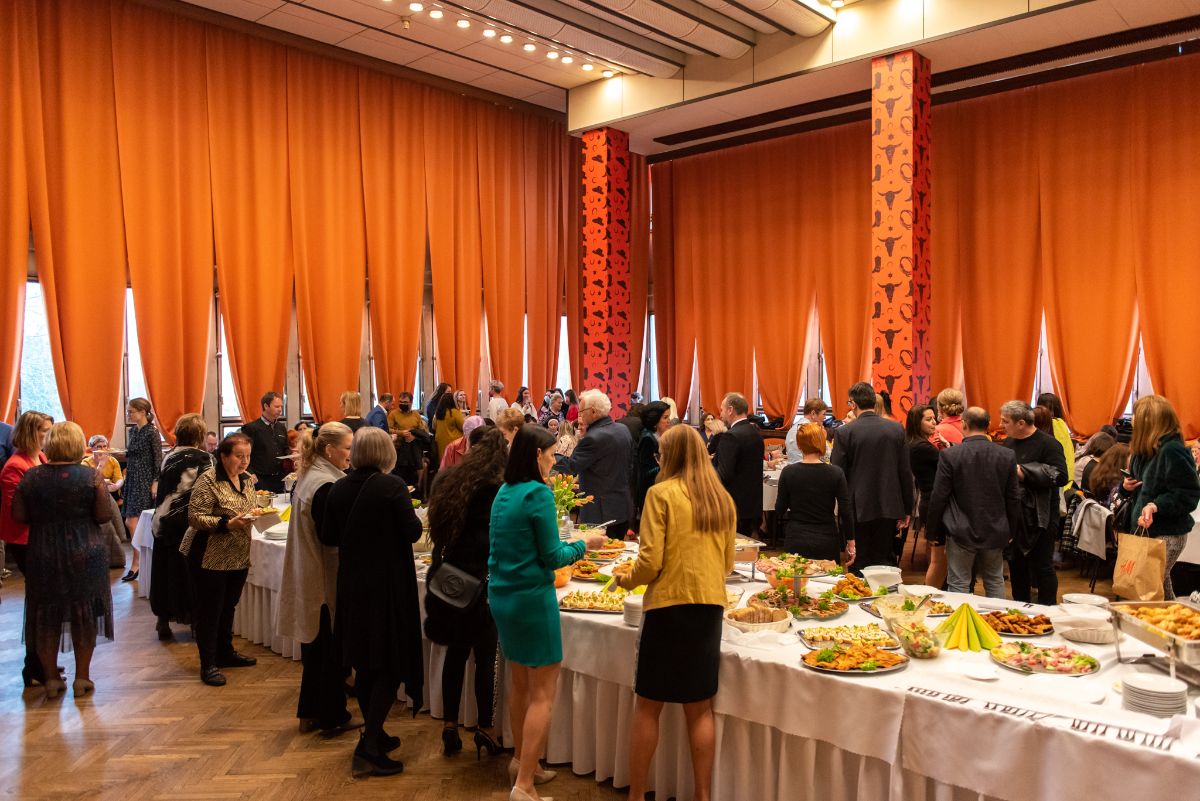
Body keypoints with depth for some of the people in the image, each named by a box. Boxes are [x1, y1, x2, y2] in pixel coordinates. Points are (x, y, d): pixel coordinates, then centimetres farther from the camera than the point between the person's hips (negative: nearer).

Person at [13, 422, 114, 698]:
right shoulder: (91, 476, -11)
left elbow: (18, 516, -1)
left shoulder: (31, 477, -5)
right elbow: (104, 515, -10)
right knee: (85, 614, 10)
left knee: (46, 616, 14)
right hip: (85, 554, -2)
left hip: (43, 555, 2)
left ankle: (51, 678, 21)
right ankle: (82, 678, 16)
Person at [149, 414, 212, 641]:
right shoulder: (204, 459, -12)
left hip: (166, 525, 4)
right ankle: (196, 620, 13)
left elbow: (160, 493, 11)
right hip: (191, 525, -4)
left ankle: (163, 621, 20)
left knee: (166, 571, 13)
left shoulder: (169, 457, 3)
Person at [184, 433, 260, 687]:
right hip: (210, 558, -7)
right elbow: (195, 517, -20)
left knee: (228, 607, 19)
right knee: (209, 611, 3)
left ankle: (225, 652, 34)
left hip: (239, 556, 7)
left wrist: (257, 512, -4)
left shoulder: (247, 478, 7)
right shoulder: (208, 480, -16)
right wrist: (228, 524, -29)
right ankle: (208, 664, 14)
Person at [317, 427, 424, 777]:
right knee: (392, 662, 3)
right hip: (389, 584, -6)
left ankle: (373, 734, 32)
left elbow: (327, 536, 5)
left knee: (364, 662, 19)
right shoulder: (392, 486, -16)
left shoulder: (338, 489, -2)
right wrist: (405, 510, 4)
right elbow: (413, 531, -15)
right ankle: (369, 748, -1)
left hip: (352, 584, 6)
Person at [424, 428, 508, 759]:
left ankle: (449, 726, 24)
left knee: (456, 652, 16)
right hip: (479, 582, -7)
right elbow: (491, 542, -15)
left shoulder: (447, 481, 6)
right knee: (485, 657, 6)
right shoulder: (492, 490, -16)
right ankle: (485, 729, 16)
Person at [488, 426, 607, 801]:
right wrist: (583, 544, 3)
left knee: (521, 684, 21)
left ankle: (521, 761, 34)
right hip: (532, 599, -8)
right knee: (543, 693, 1)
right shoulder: (539, 494, -16)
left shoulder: (503, 493, 7)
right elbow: (552, 557, -14)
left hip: (501, 596, 8)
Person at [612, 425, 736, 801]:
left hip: (669, 604, -5)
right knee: (700, 707, 13)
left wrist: (626, 579, 7)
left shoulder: (661, 494, -9)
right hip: (710, 605, 5)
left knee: (647, 705, 8)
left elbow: (650, 563, -13)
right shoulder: (723, 500, 7)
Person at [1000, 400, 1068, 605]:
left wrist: (1023, 472, -23)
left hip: (1038, 519, -7)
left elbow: (1060, 476, -22)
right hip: (1012, 517, 7)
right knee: (1016, 565, 15)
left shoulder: (1047, 444, -12)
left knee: (1042, 566, 1)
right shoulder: (1008, 442, 11)